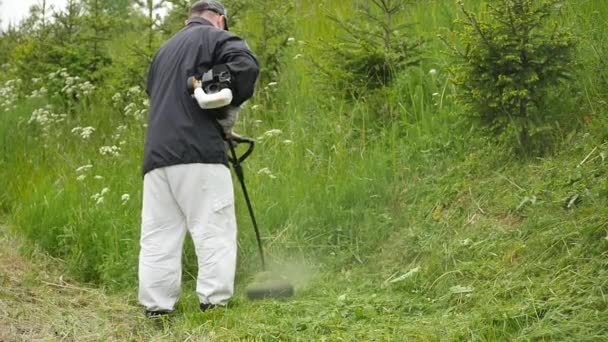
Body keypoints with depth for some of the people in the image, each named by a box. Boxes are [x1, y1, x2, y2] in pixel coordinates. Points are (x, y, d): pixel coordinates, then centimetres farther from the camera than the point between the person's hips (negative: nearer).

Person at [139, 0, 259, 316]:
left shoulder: (165, 49, 29)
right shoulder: (215, 37, 8)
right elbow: (246, 65, -13)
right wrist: (226, 104, 0)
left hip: (157, 153, 6)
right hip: (197, 151, -6)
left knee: (157, 237, 6)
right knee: (214, 231, -4)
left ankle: (156, 307, 4)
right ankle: (213, 303, -9)